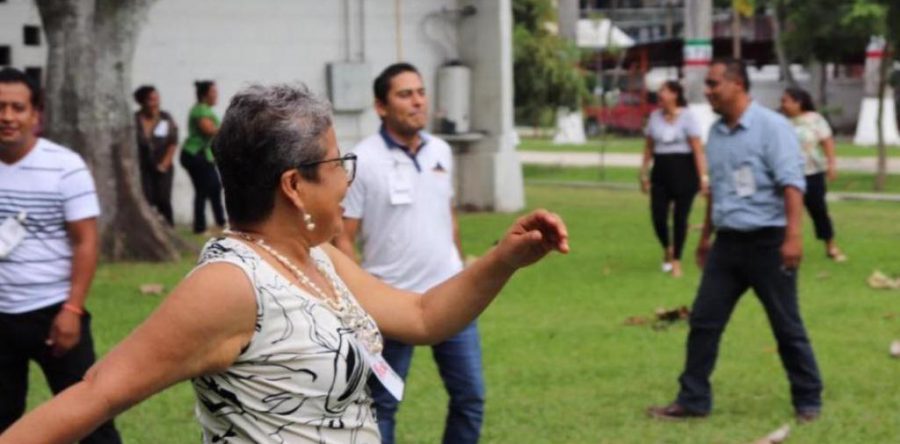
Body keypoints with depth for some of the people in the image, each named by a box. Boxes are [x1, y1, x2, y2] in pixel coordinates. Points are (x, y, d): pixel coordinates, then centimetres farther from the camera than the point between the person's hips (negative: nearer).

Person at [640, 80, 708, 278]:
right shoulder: (655, 116, 7)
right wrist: (644, 173, 11)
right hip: (661, 171, 4)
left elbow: (697, 149, -11)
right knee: (658, 216, -4)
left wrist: (703, 176, -16)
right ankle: (667, 249, 25)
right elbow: (648, 148, 14)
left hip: (683, 171, -4)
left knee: (680, 217, 0)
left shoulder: (687, 117, -7)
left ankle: (676, 260, 12)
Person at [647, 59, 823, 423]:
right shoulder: (716, 133, 10)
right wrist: (706, 236, 24)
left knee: (787, 326, 4)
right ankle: (693, 400, 12)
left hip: (767, 242, -7)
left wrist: (793, 236, -27)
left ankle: (808, 401, 17)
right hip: (727, 243, 7)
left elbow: (792, 183, -19)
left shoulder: (771, 126, -12)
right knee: (703, 321, 5)